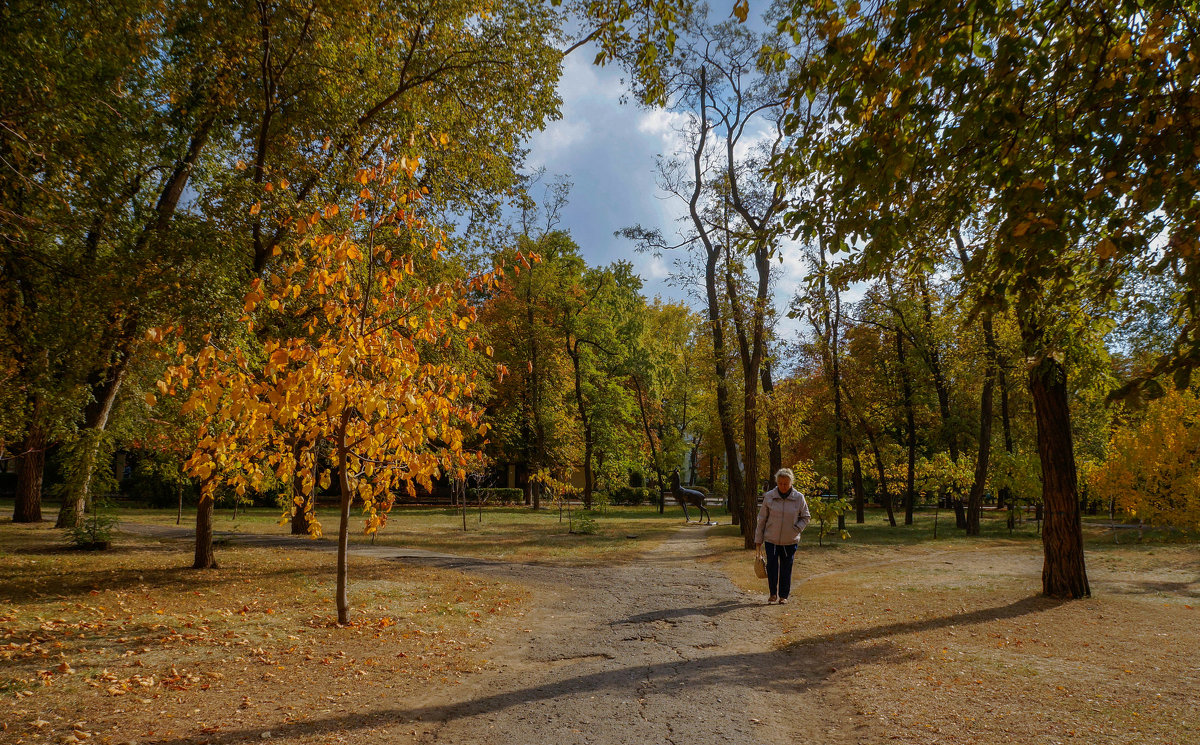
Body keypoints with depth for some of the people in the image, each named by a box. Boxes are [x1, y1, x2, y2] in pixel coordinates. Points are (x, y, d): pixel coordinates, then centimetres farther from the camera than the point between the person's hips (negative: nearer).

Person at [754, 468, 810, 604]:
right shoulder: (769, 497, -5)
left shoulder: (799, 498, -4)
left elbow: (806, 517, 9)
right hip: (771, 539, 0)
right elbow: (762, 519, 2)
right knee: (771, 567, 0)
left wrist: (797, 529, -10)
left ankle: (783, 595, 22)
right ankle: (773, 593, 20)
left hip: (790, 541, 0)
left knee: (786, 569, 7)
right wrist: (758, 540, 3)